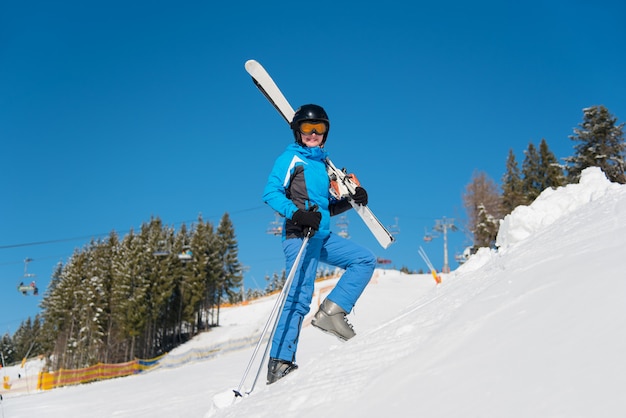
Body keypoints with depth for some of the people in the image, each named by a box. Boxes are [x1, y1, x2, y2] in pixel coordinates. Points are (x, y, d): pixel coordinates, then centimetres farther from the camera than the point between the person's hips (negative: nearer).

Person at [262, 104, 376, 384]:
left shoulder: (323, 164, 22)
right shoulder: (290, 158, 0)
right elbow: (270, 193, -11)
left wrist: (351, 200, 8)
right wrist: (297, 214, -24)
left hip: (322, 237, 8)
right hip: (299, 236, -8)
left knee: (366, 260, 3)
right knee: (299, 298, -12)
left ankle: (331, 311, -6)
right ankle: (279, 363, -7)